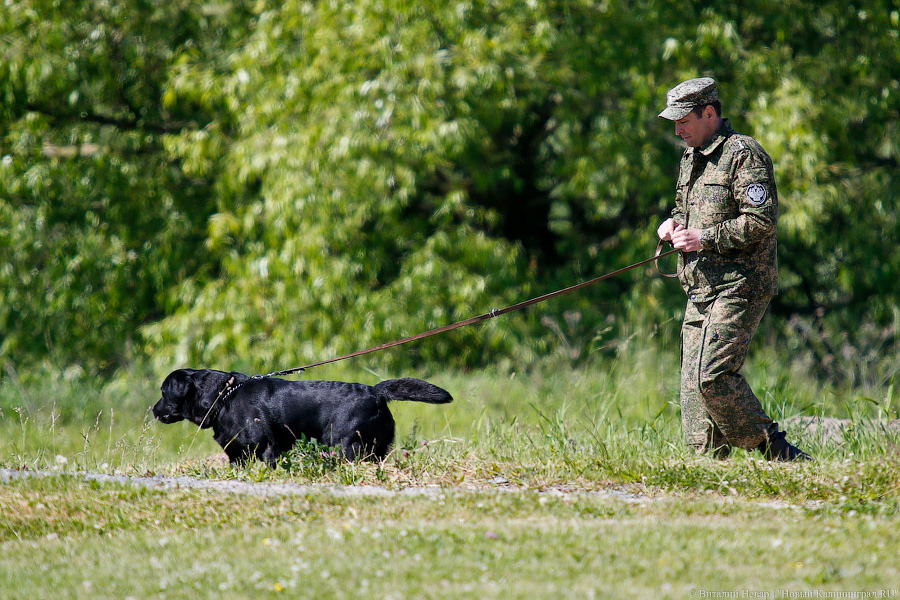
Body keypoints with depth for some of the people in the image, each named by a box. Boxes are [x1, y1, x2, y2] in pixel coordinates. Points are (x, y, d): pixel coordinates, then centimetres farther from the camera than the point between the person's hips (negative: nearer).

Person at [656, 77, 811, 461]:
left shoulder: (743, 155, -10)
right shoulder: (690, 158, 19)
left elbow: (762, 221, -18)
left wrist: (704, 238, -18)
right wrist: (675, 223, 10)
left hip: (739, 287, -9)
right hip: (701, 291, 9)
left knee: (712, 375, -19)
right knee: (693, 381, 3)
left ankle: (776, 452, -9)